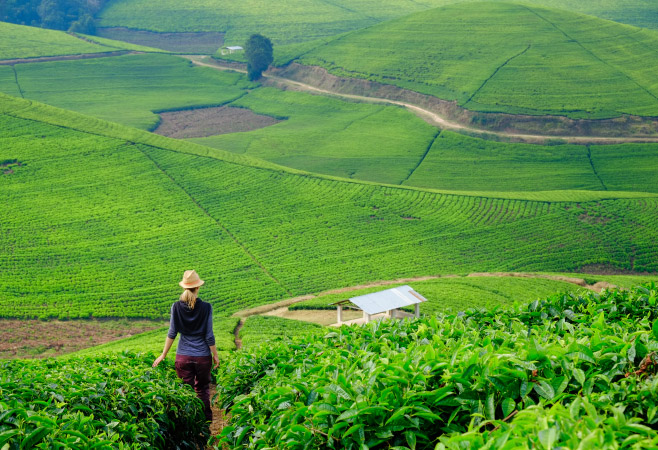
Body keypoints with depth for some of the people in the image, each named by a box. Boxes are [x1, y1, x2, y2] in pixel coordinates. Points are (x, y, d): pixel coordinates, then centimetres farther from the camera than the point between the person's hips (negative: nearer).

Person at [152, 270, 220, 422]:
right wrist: (215, 355, 5)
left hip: (183, 356, 1)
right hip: (203, 356, 0)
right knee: (203, 388, 17)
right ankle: (206, 419, 21)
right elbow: (209, 336, -7)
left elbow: (172, 333, -3)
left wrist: (163, 355, 7)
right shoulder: (206, 307, -10)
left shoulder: (176, 307, -6)